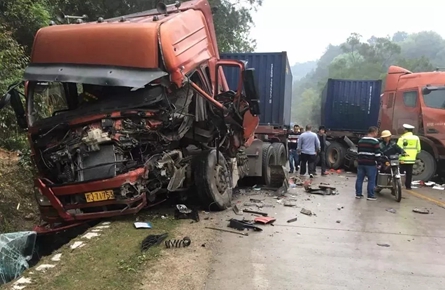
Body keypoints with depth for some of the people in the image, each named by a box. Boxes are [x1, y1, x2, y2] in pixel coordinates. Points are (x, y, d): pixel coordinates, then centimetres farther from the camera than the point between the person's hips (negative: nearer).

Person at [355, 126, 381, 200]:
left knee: (359, 179, 11)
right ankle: (370, 195, 5)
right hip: (371, 164, -6)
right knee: (371, 180, 2)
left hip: (361, 163, 6)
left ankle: (358, 194, 16)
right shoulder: (375, 142, -10)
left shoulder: (360, 141, 13)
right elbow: (377, 154, -13)